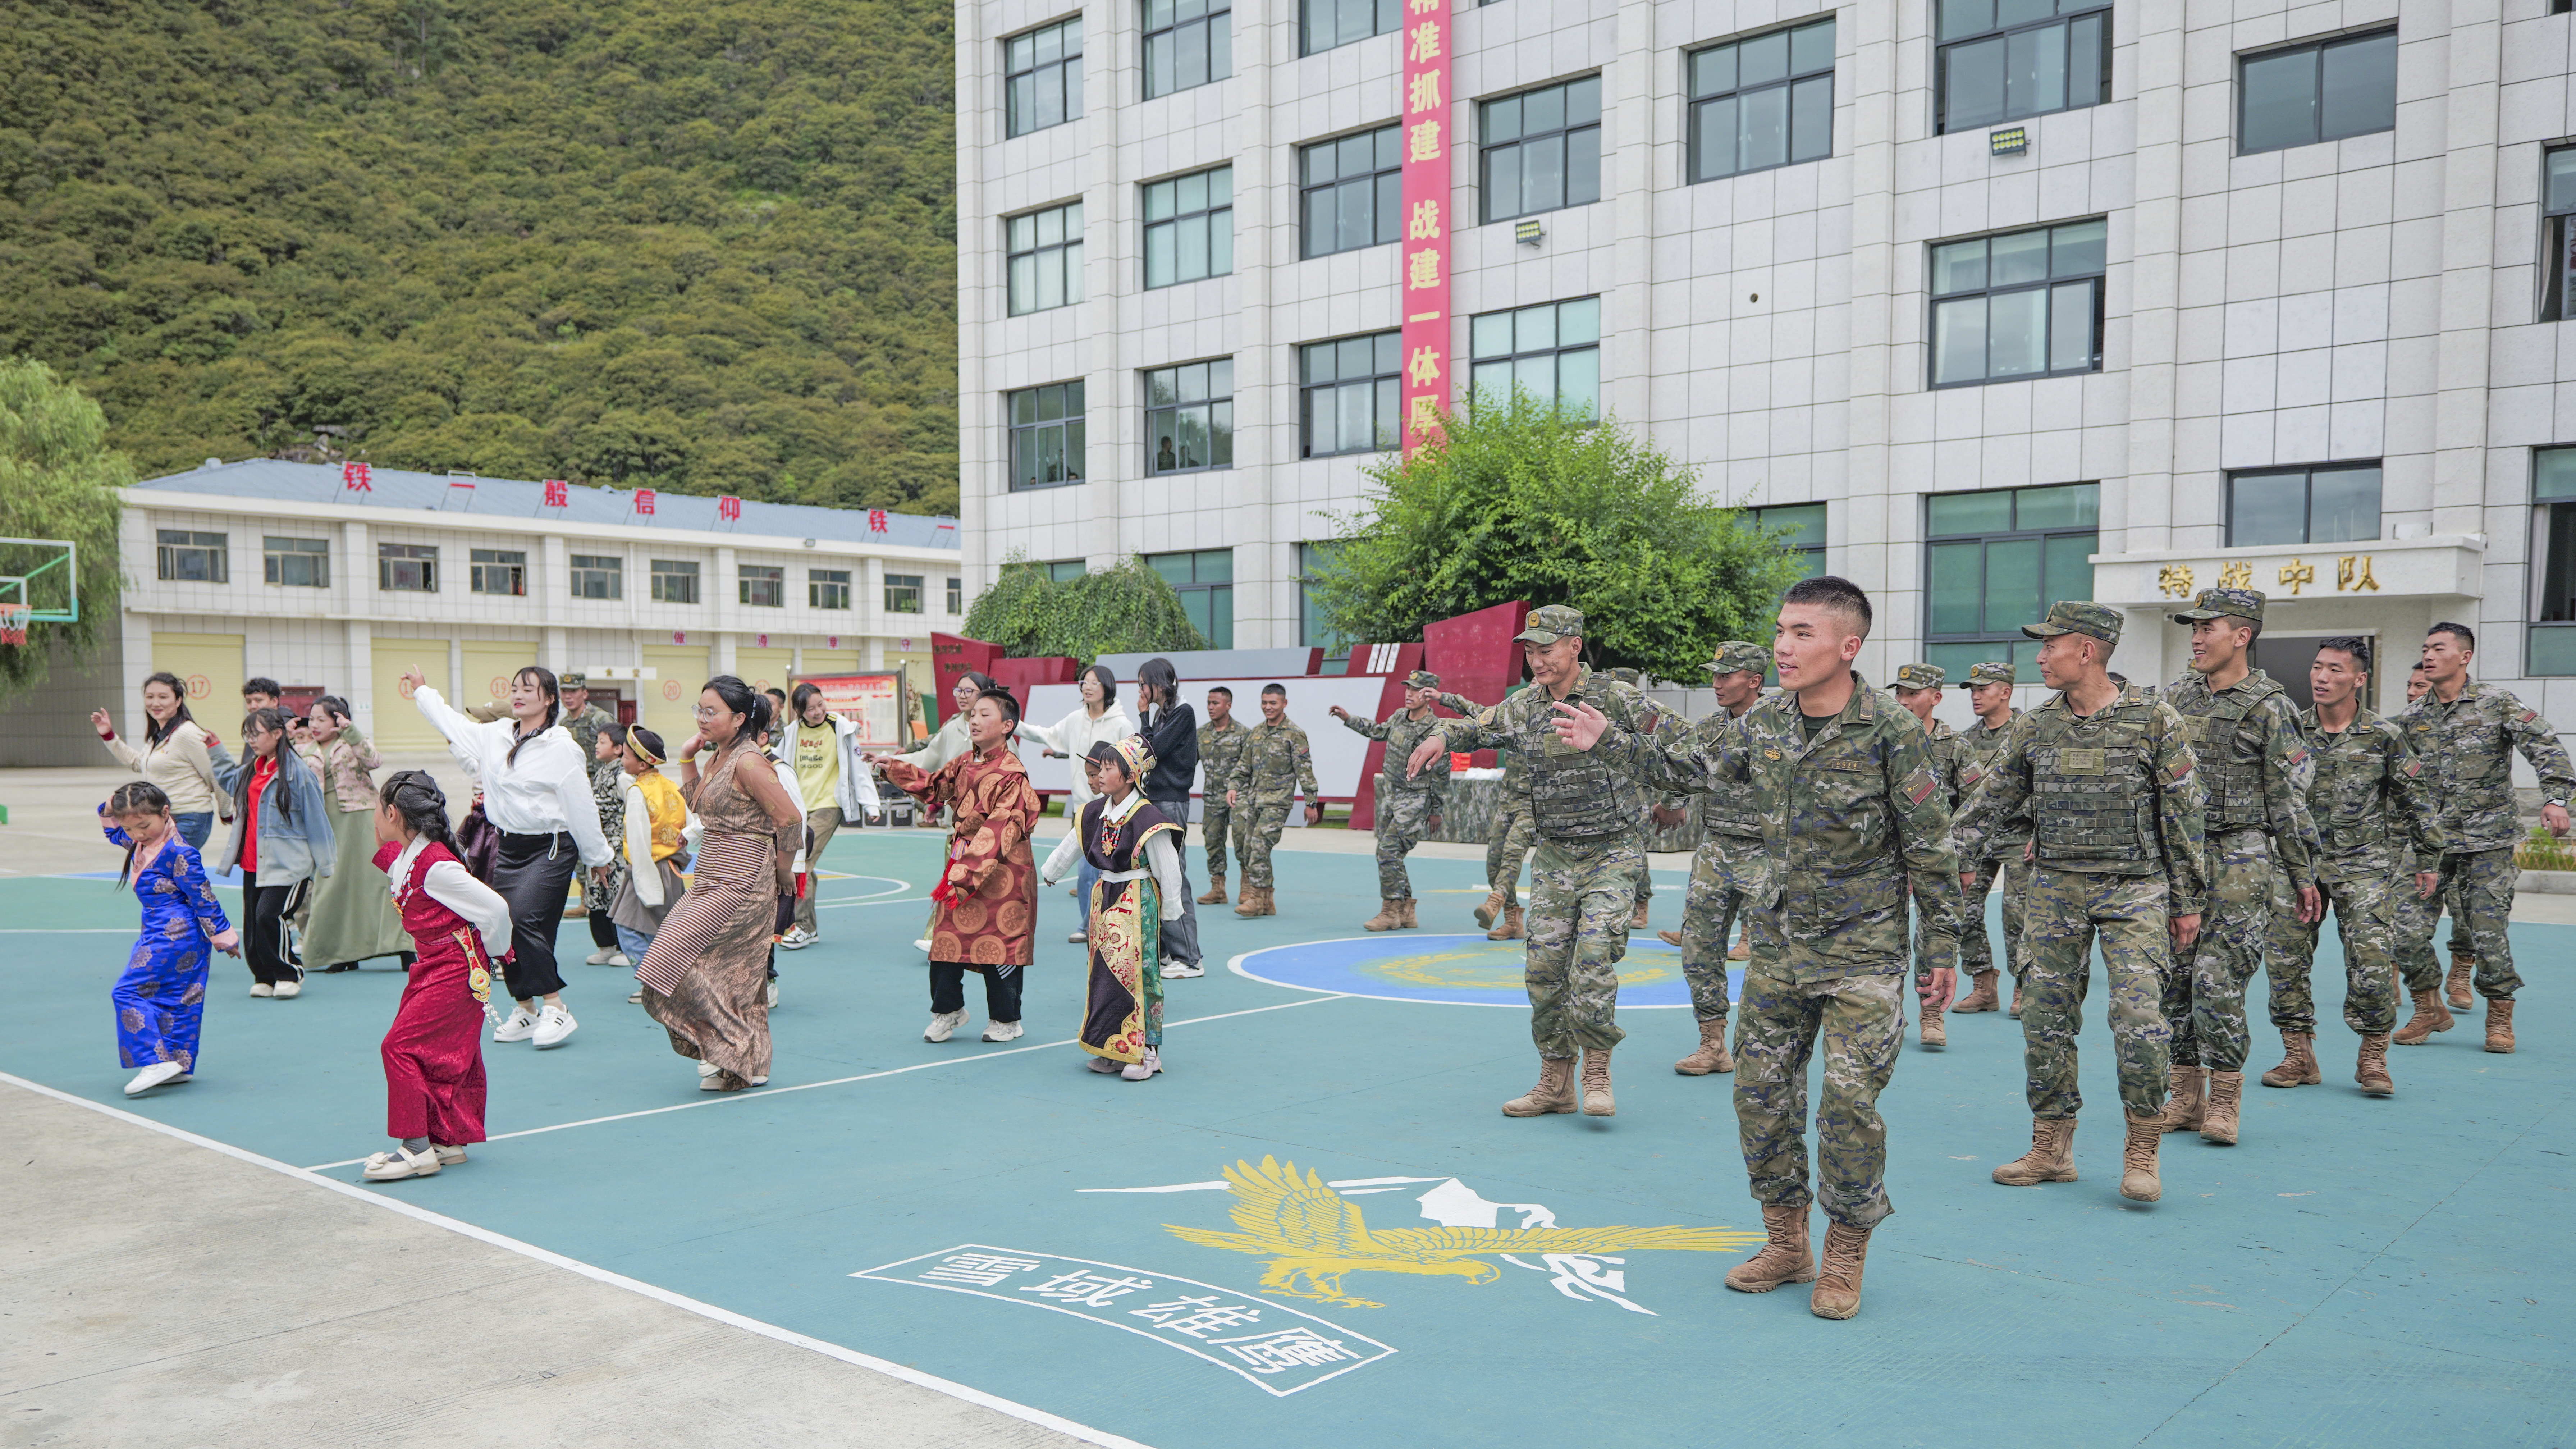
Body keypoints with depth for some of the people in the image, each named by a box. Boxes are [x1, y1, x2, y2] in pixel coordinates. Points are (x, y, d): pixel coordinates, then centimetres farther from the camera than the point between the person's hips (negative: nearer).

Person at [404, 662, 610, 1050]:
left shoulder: (562, 748, -10)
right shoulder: (494, 735, 8)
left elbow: (581, 807, -5)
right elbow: (451, 722, 28)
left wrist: (597, 855, 0)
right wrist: (422, 690, 39)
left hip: (552, 847, -7)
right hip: (508, 847, 7)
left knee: (526, 918, -21)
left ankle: (556, 1008, -16)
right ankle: (526, 1010, 17)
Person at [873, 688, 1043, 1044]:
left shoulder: (1012, 774, -16)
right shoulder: (965, 763, 8)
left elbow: (1001, 829, -20)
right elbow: (934, 787, 23)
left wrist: (971, 870, -24)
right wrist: (894, 768, 14)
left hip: (1000, 871, -7)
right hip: (961, 861, 7)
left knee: (999, 943, 2)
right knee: (947, 937, 7)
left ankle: (1006, 1020, 18)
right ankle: (948, 1011, 25)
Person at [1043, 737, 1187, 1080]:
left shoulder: (1147, 817, -17)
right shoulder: (1095, 813, 4)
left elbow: (1167, 869, -12)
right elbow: (1071, 847, 22)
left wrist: (1169, 911, -7)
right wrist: (1048, 874, 34)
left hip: (1138, 902, -7)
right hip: (1104, 898, 7)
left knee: (1137, 971, -8)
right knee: (1105, 971, 8)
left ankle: (1145, 1051, -1)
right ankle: (1113, 1049, 17)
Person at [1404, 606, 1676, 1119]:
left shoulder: (1615, 698, -9)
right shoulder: (1525, 706, 4)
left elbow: (1681, 740, -3)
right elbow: (1476, 726, 14)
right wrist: (1440, 736, -6)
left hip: (1613, 851, -5)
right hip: (1554, 855, 5)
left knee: (1593, 955, -17)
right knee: (1545, 965, 2)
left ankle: (1597, 1071, -1)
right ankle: (1555, 1082, 14)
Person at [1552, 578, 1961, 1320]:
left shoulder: (1892, 731, -15)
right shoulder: (1764, 722, 0)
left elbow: (1931, 847, -9)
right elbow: (1683, 764, 12)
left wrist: (1945, 945, -6)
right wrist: (1607, 743, 3)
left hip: (1863, 952, -5)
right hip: (1779, 944, 6)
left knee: (1849, 1102, -5)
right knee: (1761, 1090, 8)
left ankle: (1845, 1258, 14)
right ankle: (1786, 1243, 25)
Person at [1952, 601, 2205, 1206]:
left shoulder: (2155, 722, -4)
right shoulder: (2034, 728, 6)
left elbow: (2184, 816, 0)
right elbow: (1991, 800, 9)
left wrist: (2187, 901, 0)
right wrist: (1958, 859, -2)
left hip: (2133, 889, -4)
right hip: (2055, 889, 4)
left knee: (2139, 1019, -12)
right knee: (2045, 1018, 4)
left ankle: (2142, 1150, 5)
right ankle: (2052, 1148, 17)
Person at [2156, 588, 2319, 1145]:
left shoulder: (2269, 707, -5)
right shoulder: (2177, 697, 11)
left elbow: (2289, 798, -4)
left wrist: (2304, 875, -3)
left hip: (2241, 857, -5)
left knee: (2218, 978, -9)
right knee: (2174, 976, 6)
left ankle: (2224, 1103, 3)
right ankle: (2186, 1098, 16)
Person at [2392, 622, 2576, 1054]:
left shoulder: (2498, 705, -2)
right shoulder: (2413, 719, 9)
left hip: (2488, 840, -3)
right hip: (2432, 840, 3)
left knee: (2489, 932, -3)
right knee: (2408, 931, -4)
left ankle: (2500, 1018, 16)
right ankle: (2429, 1010, 15)